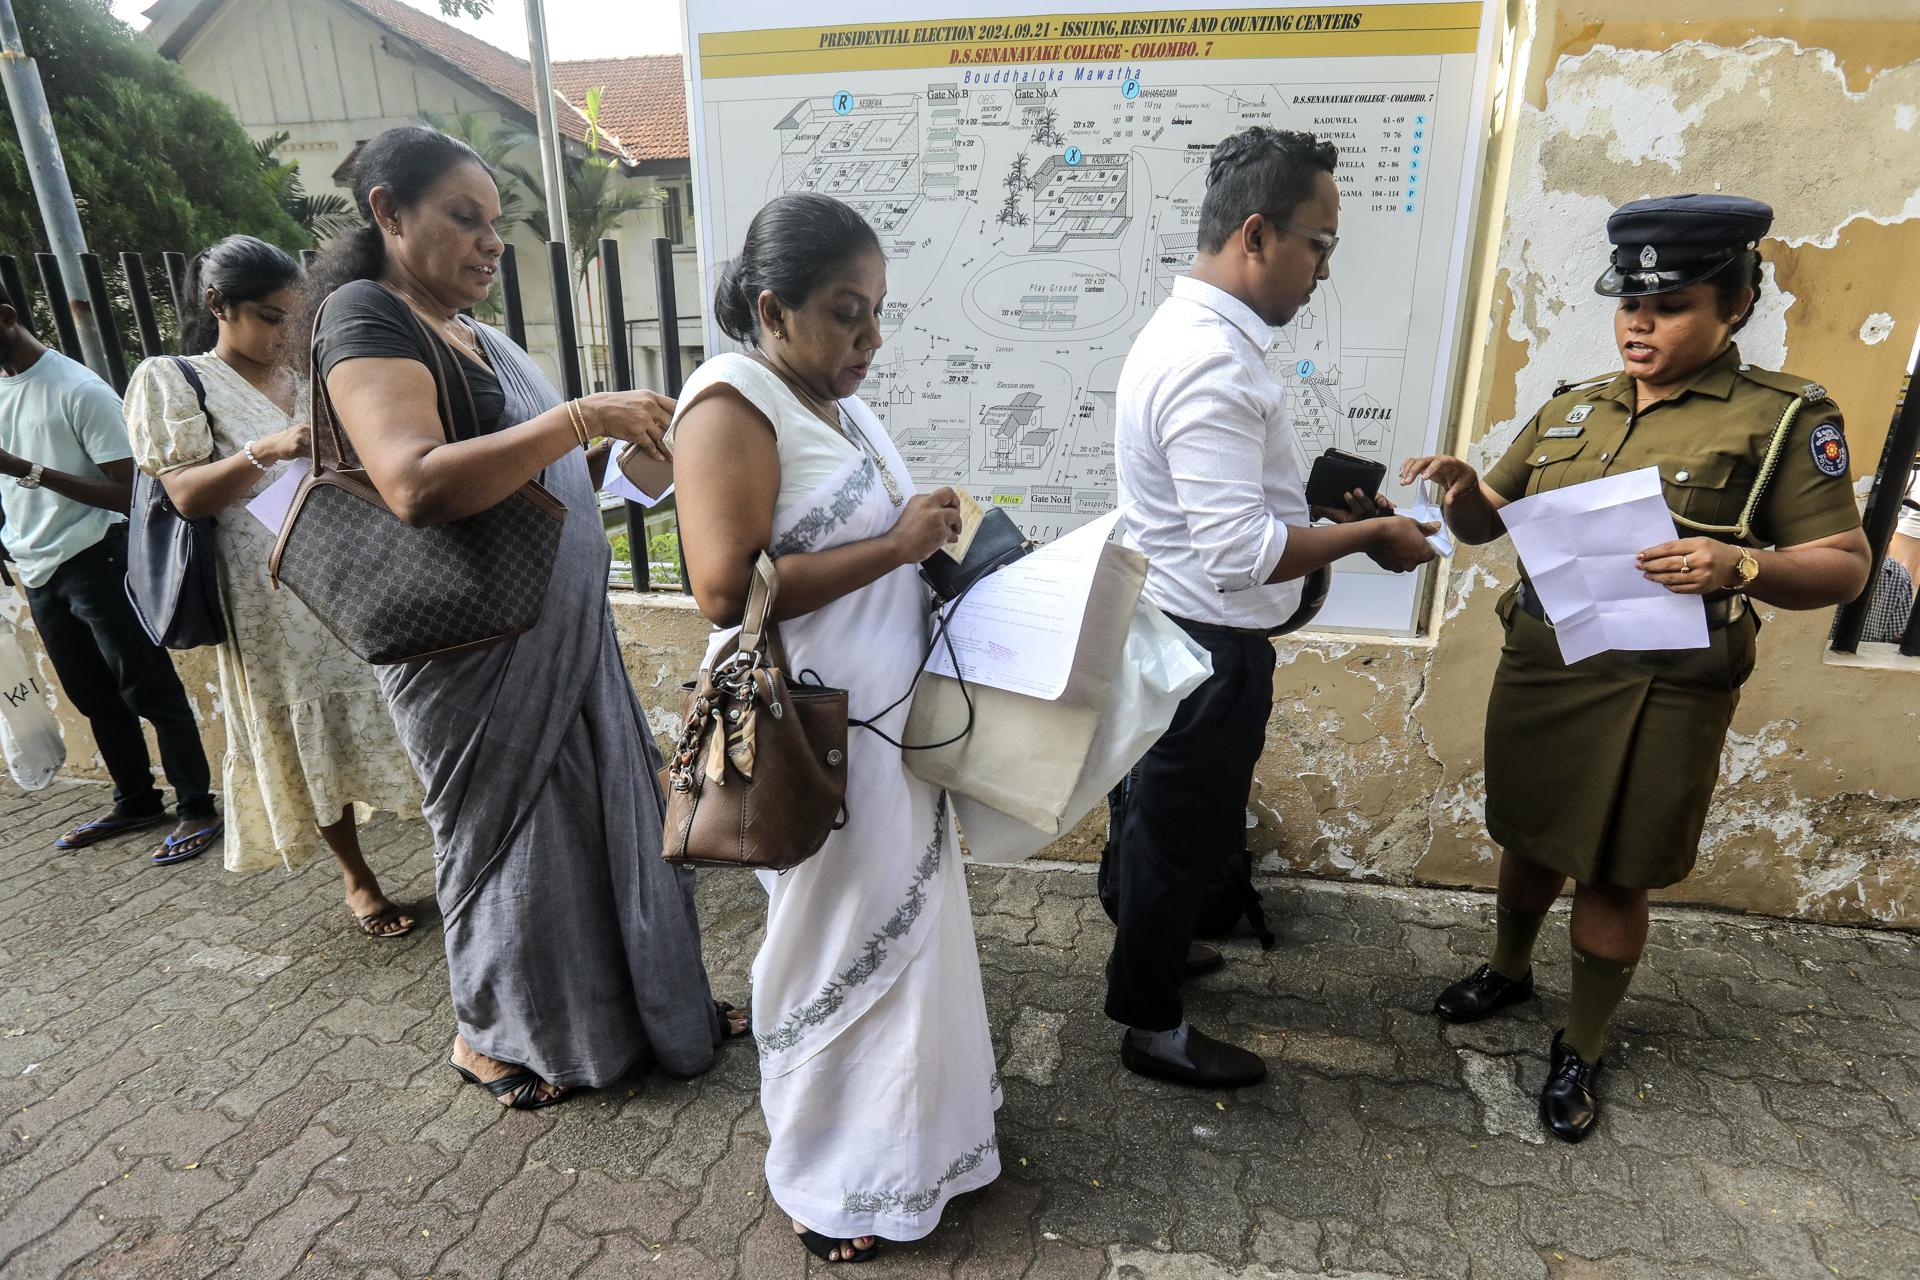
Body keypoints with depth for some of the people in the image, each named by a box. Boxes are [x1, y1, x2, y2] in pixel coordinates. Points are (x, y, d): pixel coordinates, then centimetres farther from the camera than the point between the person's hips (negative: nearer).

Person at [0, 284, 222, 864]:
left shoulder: (78, 390, -13)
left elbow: (129, 490, -17)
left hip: (94, 563, -8)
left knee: (149, 691, -3)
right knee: (94, 698, 15)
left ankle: (197, 809, 4)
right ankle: (136, 802, 27)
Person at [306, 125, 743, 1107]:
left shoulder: (481, 337, 14)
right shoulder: (365, 315, -12)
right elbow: (417, 484, -28)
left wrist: (614, 445, 6)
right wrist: (579, 416, -27)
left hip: (564, 631, 8)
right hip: (475, 648, -8)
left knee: (605, 808, 15)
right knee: (505, 833, 8)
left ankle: (648, 997, 34)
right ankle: (488, 1036, 33)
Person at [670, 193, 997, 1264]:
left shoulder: (839, 402, 11)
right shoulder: (730, 406, -16)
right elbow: (728, 588, -25)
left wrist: (937, 542, 5)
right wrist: (897, 545, -22)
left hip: (894, 724, 9)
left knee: (908, 932, 20)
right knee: (836, 953, 8)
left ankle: (913, 1125, 44)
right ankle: (828, 1180, 34)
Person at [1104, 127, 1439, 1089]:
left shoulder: (1195, 331, 8)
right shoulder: (1212, 363, -26)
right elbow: (1241, 551, -30)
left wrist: (1323, 505, 8)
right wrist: (1368, 535, -17)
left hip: (1175, 628, 10)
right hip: (1206, 645, -10)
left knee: (1163, 810, 26)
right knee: (1187, 831, 8)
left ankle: (1144, 943, 50)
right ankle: (1152, 1027, 30)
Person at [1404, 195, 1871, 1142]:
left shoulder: (1784, 417, -4)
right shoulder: (1569, 409, 8)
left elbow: (1845, 564, -4)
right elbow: (1489, 520, 13)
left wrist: (1740, 569, -25)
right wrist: (1457, 486, -10)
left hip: (1661, 695, -4)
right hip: (1536, 673, 4)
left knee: (1613, 876, 8)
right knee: (1529, 841, 19)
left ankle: (1580, 1051, 29)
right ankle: (1508, 970, 45)